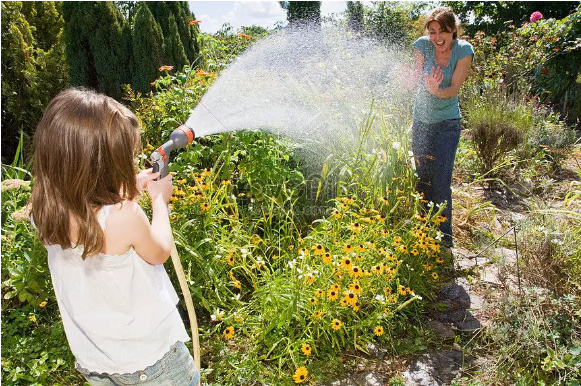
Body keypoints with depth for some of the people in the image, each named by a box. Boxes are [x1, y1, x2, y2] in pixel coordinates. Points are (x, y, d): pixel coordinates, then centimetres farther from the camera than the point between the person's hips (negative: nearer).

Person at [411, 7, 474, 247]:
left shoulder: (463, 50, -11)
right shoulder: (422, 45, -8)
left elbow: (454, 89, -14)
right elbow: (416, 81, -7)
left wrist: (437, 91, -35)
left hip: (447, 124, -3)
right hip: (421, 120, 3)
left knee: (441, 182, -8)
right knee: (422, 178, 11)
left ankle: (444, 235, 8)